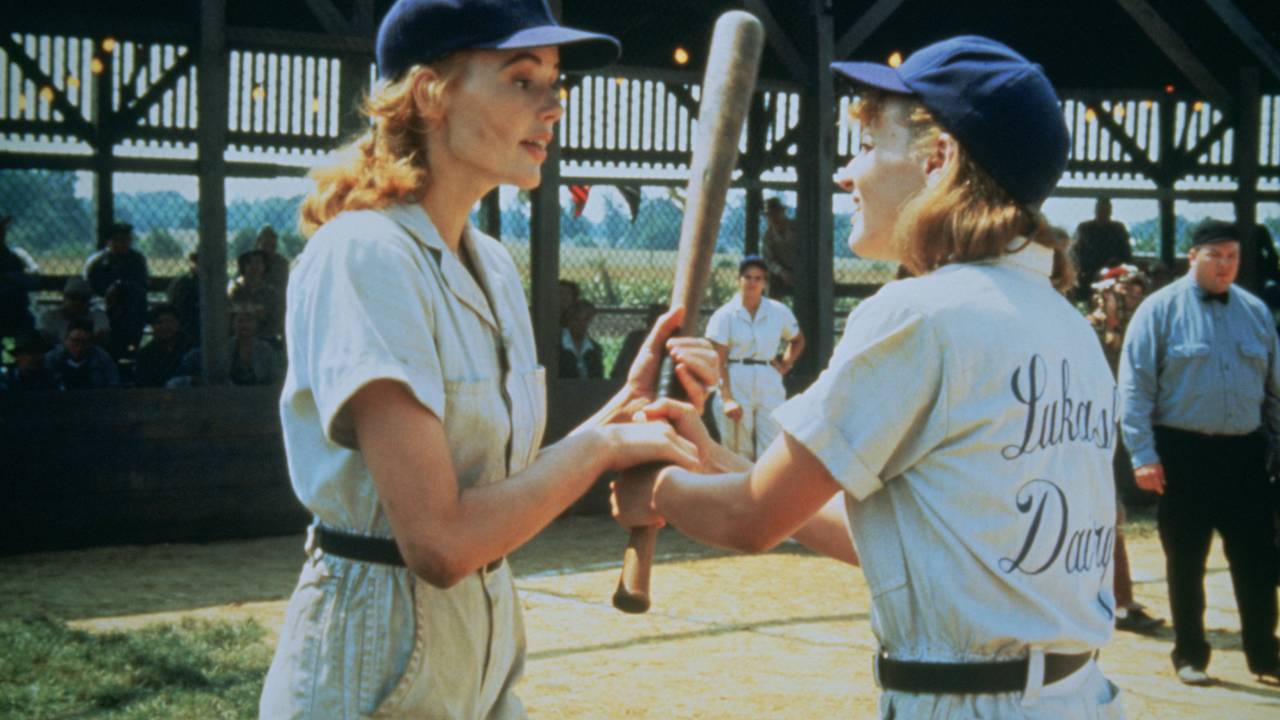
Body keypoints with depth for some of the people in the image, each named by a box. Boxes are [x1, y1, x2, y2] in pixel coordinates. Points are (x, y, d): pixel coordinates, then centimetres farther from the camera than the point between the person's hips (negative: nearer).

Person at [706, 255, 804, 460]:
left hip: (769, 383, 2)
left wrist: (785, 365, 8)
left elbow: (798, 340, 26)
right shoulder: (725, 315, 0)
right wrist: (727, 398, -14)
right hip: (736, 384, -2)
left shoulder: (779, 312, 8)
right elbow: (718, 362, -4)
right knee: (739, 453, -1)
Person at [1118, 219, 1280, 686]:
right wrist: (1143, 455, -13)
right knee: (1185, 560, 6)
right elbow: (1135, 385, -8)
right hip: (1183, 452, -3)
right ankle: (1190, 657, 19)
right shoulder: (1161, 309, -4)